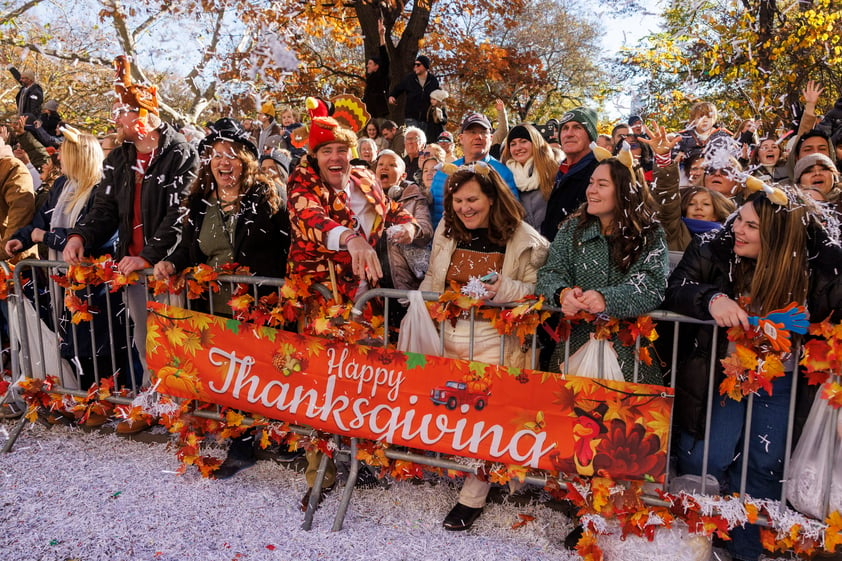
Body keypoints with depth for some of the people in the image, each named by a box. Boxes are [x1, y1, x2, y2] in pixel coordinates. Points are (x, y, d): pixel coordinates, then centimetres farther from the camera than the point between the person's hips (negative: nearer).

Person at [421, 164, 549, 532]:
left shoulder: (524, 240, -4)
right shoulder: (446, 231, 11)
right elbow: (432, 282, 20)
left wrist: (505, 289, -21)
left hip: (495, 341, -5)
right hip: (447, 337, 5)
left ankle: (473, 497, 1)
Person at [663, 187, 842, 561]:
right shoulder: (714, 251, -11)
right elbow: (674, 291, -18)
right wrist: (711, 297, -34)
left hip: (780, 382, 1)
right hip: (722, 372, 0)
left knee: (766, 466, 3)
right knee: (704, 460, -5)